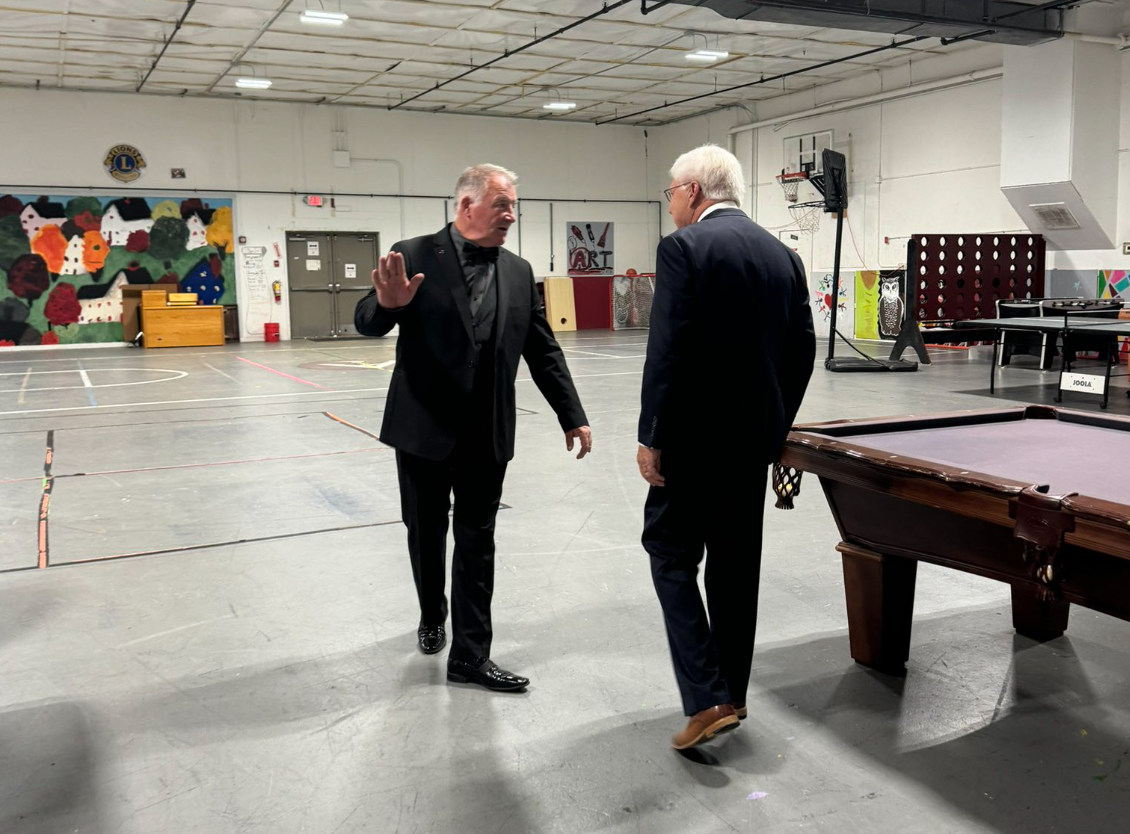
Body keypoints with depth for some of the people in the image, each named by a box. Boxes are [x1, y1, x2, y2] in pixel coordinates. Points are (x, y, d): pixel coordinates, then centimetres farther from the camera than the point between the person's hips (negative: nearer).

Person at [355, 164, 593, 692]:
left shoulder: (519, 273, 5)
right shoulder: (415, 256, -7)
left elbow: (543, 352, 8)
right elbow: (367, 323, -10)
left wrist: (573, 416, 4)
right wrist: (388, 304, -34)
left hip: (486, 434, 2)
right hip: (423, 429, -2)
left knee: (477, 542, 5)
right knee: (426, 534, 15)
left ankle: (470, 656, 13)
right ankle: (432, 617, 41)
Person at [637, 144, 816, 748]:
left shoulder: (683, 248, -11)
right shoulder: (783, 254, 10)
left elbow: (667, 351, -18)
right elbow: (802, 349, 10)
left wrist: (651, 437, -12)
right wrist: (775, 427, 18)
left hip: (695, 436, -7)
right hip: (755, 438, 7)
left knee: (672, 556, 3)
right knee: (737, 561, 15)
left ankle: (707, 700, -3)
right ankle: (731, 692, 25)